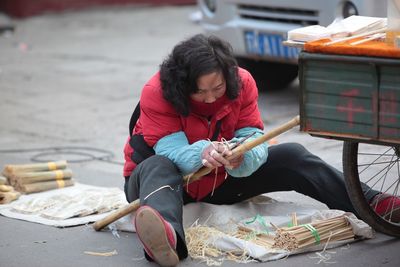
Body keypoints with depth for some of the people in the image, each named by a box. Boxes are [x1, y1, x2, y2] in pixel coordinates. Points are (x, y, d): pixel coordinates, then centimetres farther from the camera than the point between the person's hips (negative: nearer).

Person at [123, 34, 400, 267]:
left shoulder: (242, 82, -12)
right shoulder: (156, 92, -25)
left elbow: (253, 138, -19)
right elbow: (170, 151, -33)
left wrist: (241, 156, -43)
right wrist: (201, 154, -54)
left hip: (219, 181, 5)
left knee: (291, 155, -10)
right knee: (157, 167, -42)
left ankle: (371, 204, -16)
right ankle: (166, 238, -78)